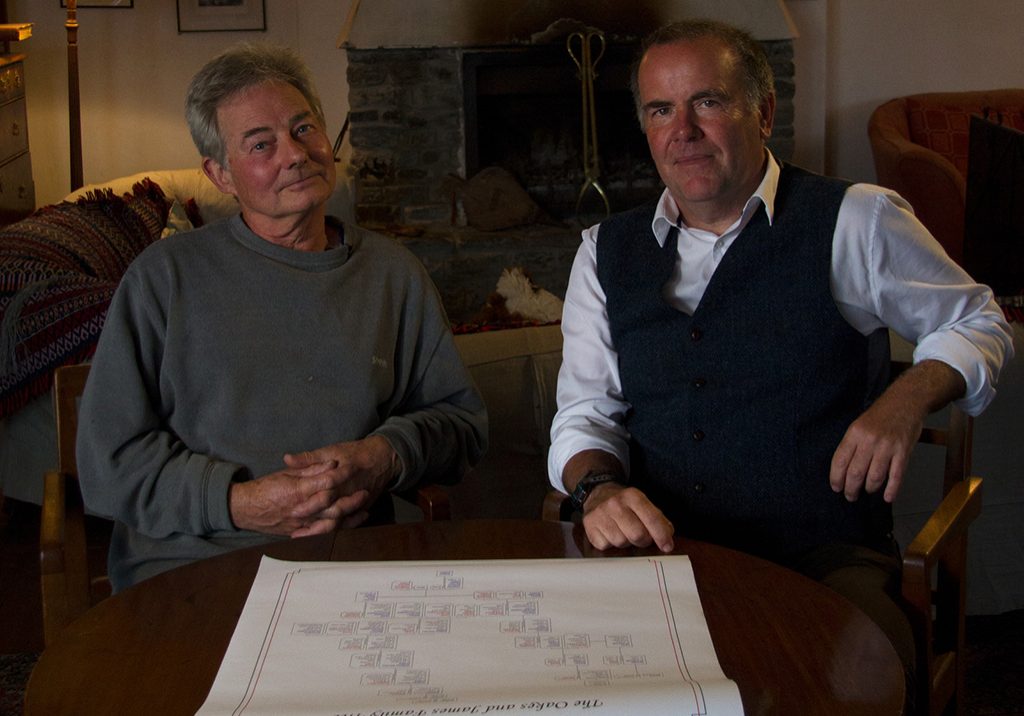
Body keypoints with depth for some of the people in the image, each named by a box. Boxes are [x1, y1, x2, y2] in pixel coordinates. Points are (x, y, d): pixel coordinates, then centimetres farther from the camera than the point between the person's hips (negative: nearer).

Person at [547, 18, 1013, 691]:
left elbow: (978, 324, 15)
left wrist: (905, 403, -6)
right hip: (659, 554, 3)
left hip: (825, 557, -2)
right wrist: (599, 486, -13)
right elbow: (585, 410, 11)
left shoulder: (856, 223, 2)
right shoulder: (607, 251, 13)